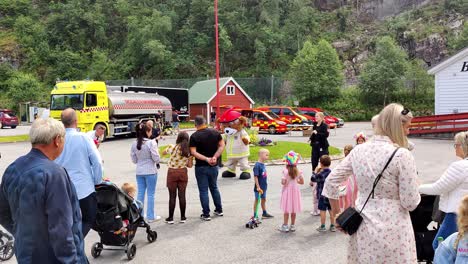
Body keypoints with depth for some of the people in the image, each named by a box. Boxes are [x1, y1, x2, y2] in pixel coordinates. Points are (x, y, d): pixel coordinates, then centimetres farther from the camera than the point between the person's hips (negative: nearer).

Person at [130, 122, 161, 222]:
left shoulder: (134, 144, 1)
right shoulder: (151, 143, -15)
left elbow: (134, 160, 6)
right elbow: (156, 159, -15)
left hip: (139, 172, 5)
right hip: (151, 171, -5)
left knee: (140, 193, 12)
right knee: (151, 194, 4)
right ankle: (151, 216, 11)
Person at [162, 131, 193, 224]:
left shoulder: (172, 147, -12)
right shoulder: (189, 150, -5)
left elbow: (163, 153, 8)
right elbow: (190, 165, -1)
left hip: (172, 172, -2)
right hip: (183, 172, 2)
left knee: (172, 196, 4)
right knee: (182, 195, 9)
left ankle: (170, 218, 10)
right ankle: (182, 217, 16)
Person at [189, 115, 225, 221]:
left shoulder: (194, 136, -11)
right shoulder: (215, 132, -1)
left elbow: (193, 152, -18)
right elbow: (222, 146, -3)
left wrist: (206, 159, -20)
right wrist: (215, 157, -12)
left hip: (201, 167, -4)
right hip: (214, 166, 4)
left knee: (203, 190, 4)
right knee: (214, 188, 21)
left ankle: (206, 214, 8)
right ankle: (219, 210, 29)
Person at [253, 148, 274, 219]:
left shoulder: (263, 164, 3)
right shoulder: (257, 165, -22)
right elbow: (255, 177, -22)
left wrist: (265, 184, 17)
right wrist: (258, 187, -22)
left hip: (263, 187, 8)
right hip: (259, 188, -8)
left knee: (263, 199, 20)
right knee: (257, 200, 4)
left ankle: (264, 213, 37)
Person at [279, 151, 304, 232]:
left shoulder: (285, 171, -17)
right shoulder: (298, 171, -4)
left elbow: (283, 182, -21)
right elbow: (302, 182, 0)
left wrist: (282, 181, -1)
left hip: (287, 191, -4)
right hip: (295, 190, 4)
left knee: (286, 209, 4)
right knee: (293, 210, 12)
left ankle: (285, 226, 8)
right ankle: (292, 225, 19)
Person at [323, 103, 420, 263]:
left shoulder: (358, 150, 0)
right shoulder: (402, 155, -16)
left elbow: (331, 182, 6)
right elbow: (410, 203, -13)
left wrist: (338, 215, 17)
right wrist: (414, 184, 8)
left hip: (363, 228, 5)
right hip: (392, 232, -5)